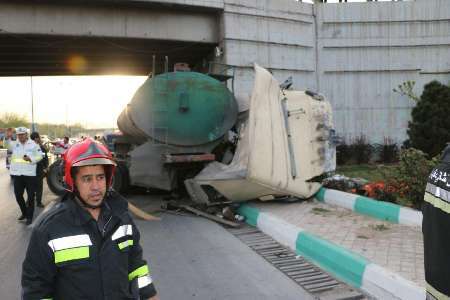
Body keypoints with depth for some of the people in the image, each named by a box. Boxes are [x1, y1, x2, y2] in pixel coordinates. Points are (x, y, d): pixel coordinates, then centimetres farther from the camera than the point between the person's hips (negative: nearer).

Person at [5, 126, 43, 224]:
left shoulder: (33, 144, 1)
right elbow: (8, 145, -12)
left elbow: (40, 156, 0)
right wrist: (8, 138, -31)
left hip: (30, 174, -3)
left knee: (30, 196, 2)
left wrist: (31, 159, -17)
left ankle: (29, 216, 13)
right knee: (18, 195, 11)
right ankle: (24, 212, 31)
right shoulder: (14, 144, 8)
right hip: (17, 174, 3)